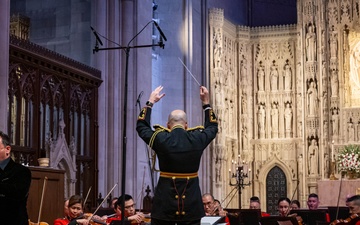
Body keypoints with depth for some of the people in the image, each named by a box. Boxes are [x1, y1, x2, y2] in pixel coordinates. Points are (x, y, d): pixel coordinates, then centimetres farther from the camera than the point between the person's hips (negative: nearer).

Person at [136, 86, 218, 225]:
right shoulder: (197, 139, -3)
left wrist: (150, 102, 20)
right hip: (191, 203, 1)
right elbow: (212, 127, 19)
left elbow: (141, 126, 14)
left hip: (165, 203, -1)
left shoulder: (161, 139, -7)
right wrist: (206, 103, 24)